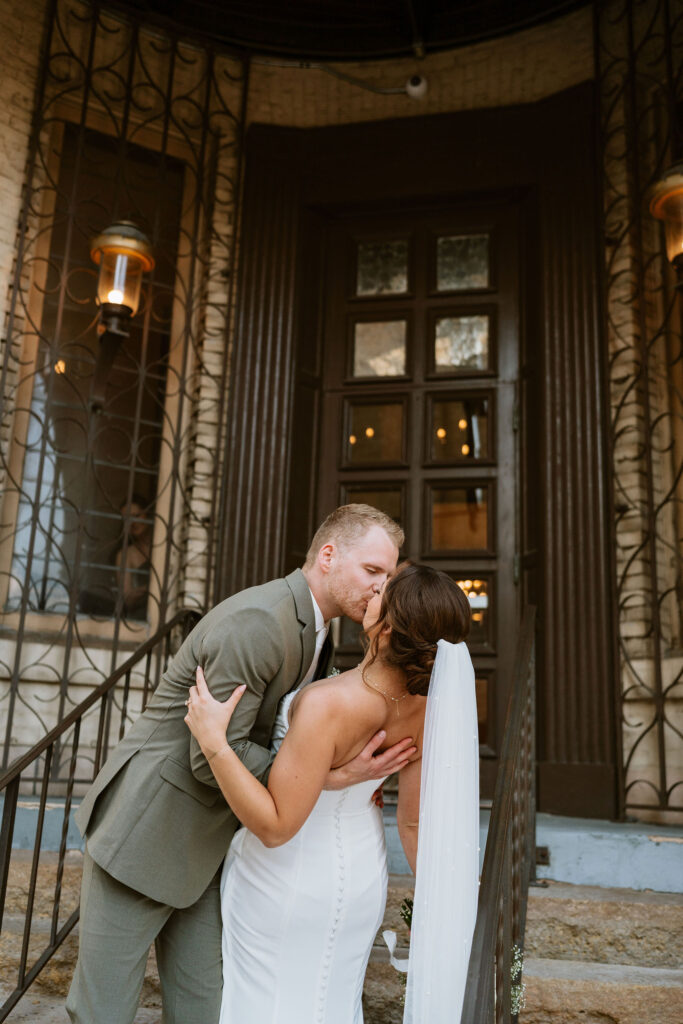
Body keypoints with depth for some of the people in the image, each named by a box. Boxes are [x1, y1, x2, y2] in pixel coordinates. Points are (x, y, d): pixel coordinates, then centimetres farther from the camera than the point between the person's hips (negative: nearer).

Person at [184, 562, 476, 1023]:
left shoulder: (328, 705, -38)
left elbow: (274, 826, -30)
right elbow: (415, 821, -7)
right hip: (358, 870, 6)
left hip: (289, 877, -6)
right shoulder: (426, 707, -17)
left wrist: (213, 741, -32)